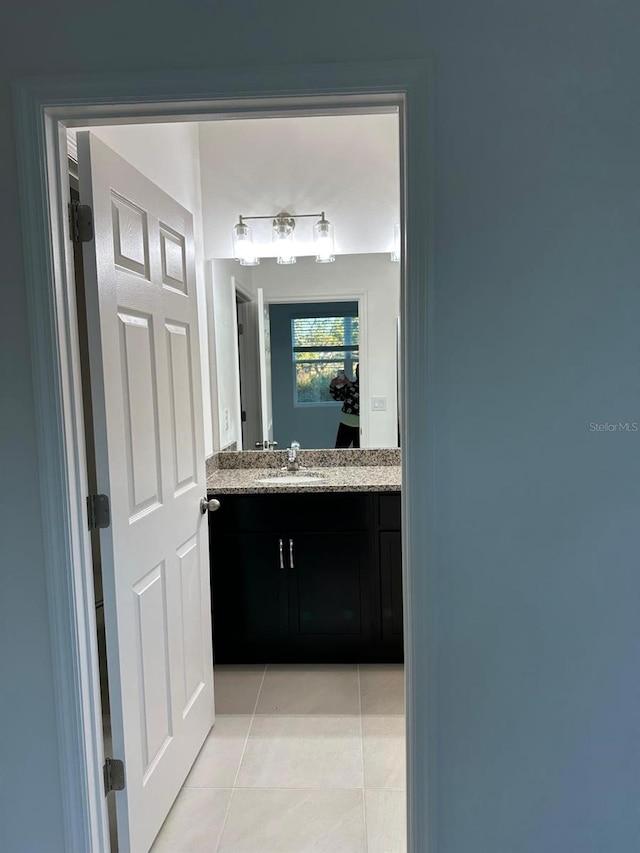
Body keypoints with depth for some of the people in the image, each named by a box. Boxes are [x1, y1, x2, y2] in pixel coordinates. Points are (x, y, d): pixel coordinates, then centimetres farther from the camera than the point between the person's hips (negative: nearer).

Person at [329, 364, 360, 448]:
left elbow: (359, 397, -22)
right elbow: (337, 396, 2)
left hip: (359, 425, -3)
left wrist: (350, 385, -27)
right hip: (345, 423, 3)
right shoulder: (349, 384, 9)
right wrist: (333, 385, -15)